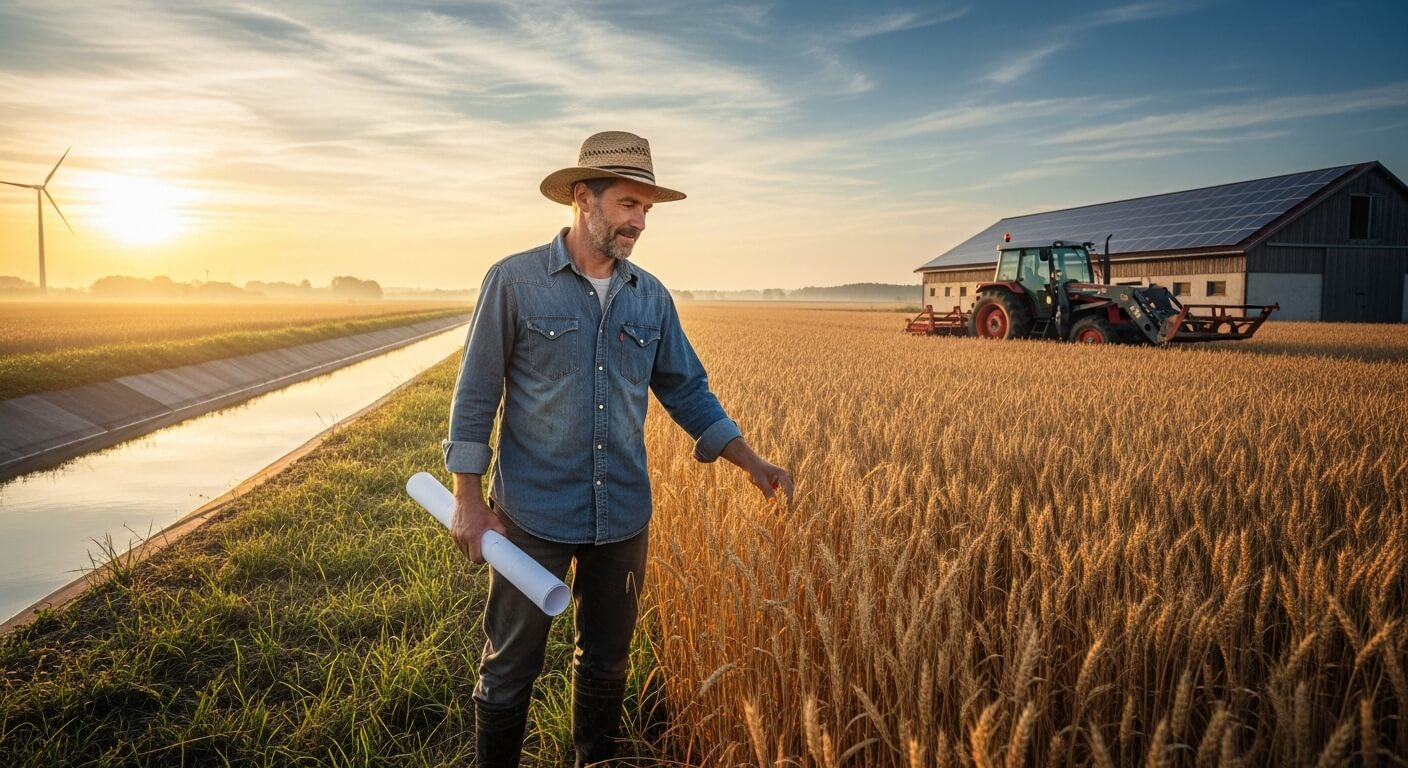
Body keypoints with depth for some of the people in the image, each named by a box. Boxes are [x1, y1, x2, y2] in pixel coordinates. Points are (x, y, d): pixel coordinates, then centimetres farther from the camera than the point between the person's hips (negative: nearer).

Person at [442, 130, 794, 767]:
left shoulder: (651, 298, 4)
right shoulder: (514, 281, -8)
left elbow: (688, 392, 9)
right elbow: (476, 395, -5)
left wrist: (752, 463, -1)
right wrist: (467, 500, -8)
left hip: (623, 516, 4)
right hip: (533, 515, -4)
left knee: (606, 664, 18)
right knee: (510, 668, 10)